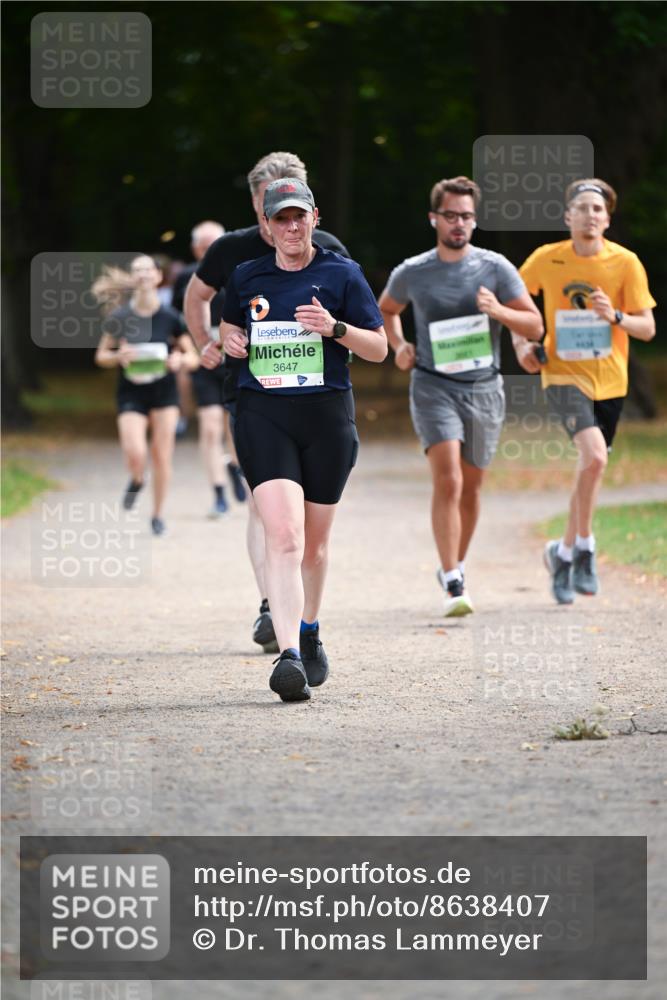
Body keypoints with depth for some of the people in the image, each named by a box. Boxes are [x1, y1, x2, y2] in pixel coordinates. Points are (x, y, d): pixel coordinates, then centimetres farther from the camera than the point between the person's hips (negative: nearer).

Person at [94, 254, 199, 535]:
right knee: (135, 454, -17)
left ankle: (157, 515, 21)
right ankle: (137, 481, 20)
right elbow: (101, 356, 4)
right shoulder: (119, 318, -6)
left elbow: (194, 357, 2)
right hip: (131, 394, -1)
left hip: (164, 393, 1)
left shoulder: (170, 317, -5)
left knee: (161, 456, 2)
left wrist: (180, 360, -20)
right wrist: (119, 356, -17)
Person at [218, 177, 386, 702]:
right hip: (264, 415, 0)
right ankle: (289, 654, -27)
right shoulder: (246, 278, 9)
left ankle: (310, 633, 38)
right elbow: (230, 326, 28)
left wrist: (336, 328, -14)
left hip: (327, 416, 0)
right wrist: (230, 340, 4)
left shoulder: (341, 274, 3)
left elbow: (379, 348, 4)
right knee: (282, 535, -18)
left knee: (314, 540, 12)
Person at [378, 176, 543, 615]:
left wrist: (499, 311, -17)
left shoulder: (495, 268, -1)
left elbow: (535, 326, 0)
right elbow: (387, 309, 23)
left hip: (483, 387, 2)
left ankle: (456, 567, 34)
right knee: (447, 482, -19)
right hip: (433, 385, -2)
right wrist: (398, 345, 5)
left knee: (470, 488, 12)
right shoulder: (411, 273, 1)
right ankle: (453, 583, -22)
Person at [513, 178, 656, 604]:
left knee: (591, 466, 13)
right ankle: (584, 547, -10)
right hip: (563, 374, -3)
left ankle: (564, 552, 33)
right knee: (595, 456, -24)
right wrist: (521, 344, -2)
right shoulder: (546, 260, -6)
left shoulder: (626, 263, -6)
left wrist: (615, 317, -25)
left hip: (609, 380, 3)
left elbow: (648, 328, -5)